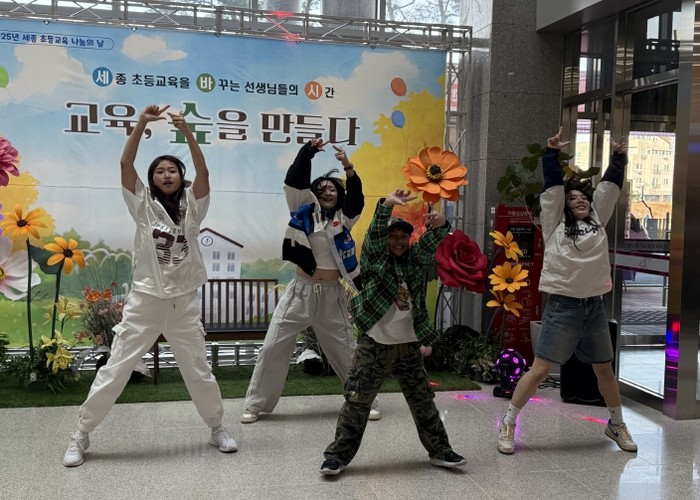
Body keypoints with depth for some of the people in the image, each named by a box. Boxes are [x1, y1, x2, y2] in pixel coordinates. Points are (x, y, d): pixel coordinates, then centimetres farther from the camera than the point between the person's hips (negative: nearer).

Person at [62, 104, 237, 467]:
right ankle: (81, 436, 16)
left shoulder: (192, 206, 3)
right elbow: (125, 164, -10)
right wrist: (142, 123, -18)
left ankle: (217, 429, 28)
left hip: (184, 302, 1)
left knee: (199, 371, 11)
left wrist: (186, 130, -22)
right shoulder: (144, 204, 1)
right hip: (145, 300, -1)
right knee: (115, 369, 3)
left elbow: (203, 172, -12)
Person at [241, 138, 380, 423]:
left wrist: (348, 168, -29)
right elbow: (294, 182, -10)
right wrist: (308, 152, -21)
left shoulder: (344, 218, 2)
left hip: (331, 295, 0)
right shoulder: (305, 210, 1)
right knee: (273, 348, 1)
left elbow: (356, 198, -15)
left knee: (346, 352, 10)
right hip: (300, 292, 0)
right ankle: (255, 405, 14)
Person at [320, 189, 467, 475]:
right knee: (357, 401, -2)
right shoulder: (374, 256, -2)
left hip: (408, 346, 4)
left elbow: (431, 242, -9)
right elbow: (374, 233, -20)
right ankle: (338, 455, 9)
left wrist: (439, 224, -32)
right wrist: (387, 206, -38)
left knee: (423, 401, 14)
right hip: (374, 345, -4)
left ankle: (440, 451, 27)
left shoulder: (415, 258, 7)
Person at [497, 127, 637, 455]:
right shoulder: (555, 222, 1)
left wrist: (619, 158, 4)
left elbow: (610, 187, 11)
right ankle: (508, 425, 6)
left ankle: (616, 425, 36)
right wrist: (552, 153, -12)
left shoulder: (598, 220, 12)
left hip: (594, 307, 5)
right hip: (562, 306, -5)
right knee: (539, 370, -5)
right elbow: (553, 185, -5)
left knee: (605, 369, 17)